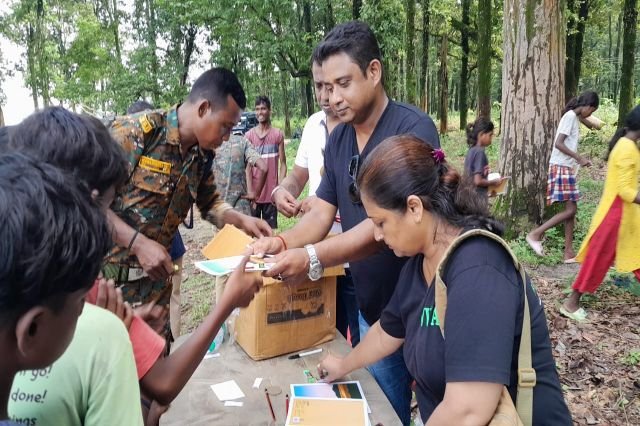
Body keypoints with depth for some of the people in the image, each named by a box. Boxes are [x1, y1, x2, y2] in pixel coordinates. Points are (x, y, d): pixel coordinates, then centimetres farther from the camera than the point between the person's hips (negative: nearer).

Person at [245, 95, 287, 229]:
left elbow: (283, 163, 3)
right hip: (254, 192, 0)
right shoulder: (248, 135, 1)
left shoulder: (278, 134, 1)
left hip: (271, 193, 0)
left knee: (270, 228, 4)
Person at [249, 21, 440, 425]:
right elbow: (321, 214, 2)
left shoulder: (413, 128, -19)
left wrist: (312, 258, -36)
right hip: (370, 308, 6)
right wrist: (283, 242, -18)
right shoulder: (337, 140, 3)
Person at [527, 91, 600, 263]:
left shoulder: (576, 117, 18)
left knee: (571, 210, 7)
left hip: (568, 168, 10)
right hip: (561, 168, -10)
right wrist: (579, 157, -19)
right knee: (570, 210, -12)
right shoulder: (570, 116, -12)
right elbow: (558, 143, -21)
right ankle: (535, 234, -5)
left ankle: (569, 252, 9)